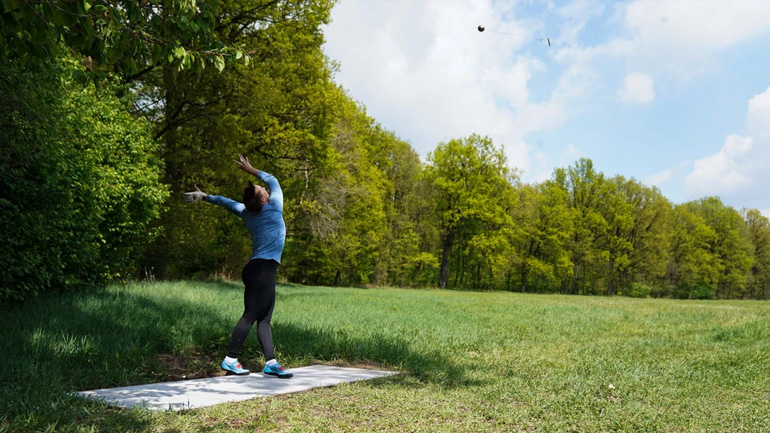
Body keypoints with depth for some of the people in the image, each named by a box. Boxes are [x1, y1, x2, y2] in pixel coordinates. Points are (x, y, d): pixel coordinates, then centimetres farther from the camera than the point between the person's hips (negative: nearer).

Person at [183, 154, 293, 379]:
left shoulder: (247, 213, 8)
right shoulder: (273, 208, -8)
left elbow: (226, 201, 22)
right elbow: (273, 181, 6)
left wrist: (204, 196, 36)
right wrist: (251, 170, 14)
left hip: (257, 269, 8)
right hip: (263, 269, -8)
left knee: (264, 318, 6)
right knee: (250, 315, -7)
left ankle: (271, 363, 5)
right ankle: (230, 360, -4)